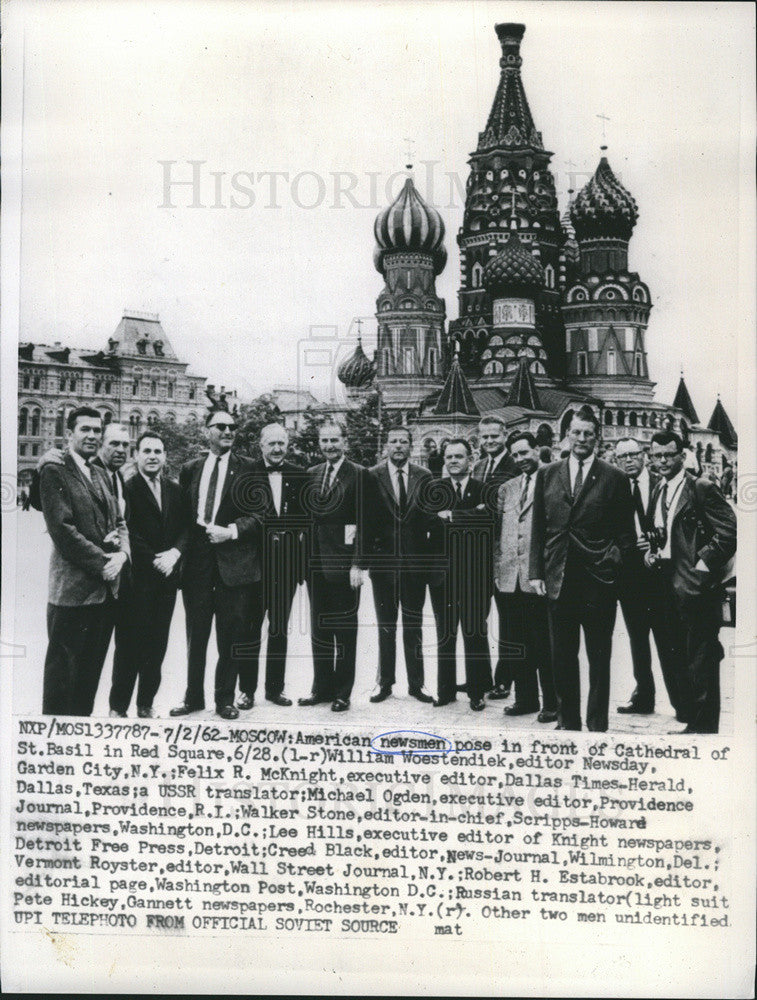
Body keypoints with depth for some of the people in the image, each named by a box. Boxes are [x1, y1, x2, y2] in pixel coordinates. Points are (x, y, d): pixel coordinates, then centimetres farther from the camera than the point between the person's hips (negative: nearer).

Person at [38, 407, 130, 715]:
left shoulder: (100, 475, 17)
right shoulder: (54, 472, -6)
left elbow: (119, 521, 16)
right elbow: (61, 528, -14)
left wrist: (121, 554, -4)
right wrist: (101, 562, -15)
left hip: (106, 587, 7)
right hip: (73, 588, -7)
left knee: (91, 670, 12)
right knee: (62, 669, 1)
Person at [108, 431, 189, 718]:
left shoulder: (175, 491, 13)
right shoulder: (126, 489, -5)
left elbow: (186, 527, 9)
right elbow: (128, 534, -11)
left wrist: (174, 552, -9)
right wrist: (155, 560, -14)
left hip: (166, 577, 5)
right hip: (138, 578, -5)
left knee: (157, 644, 8)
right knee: (130, 643, -2)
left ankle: (146, 703, 18)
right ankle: (118, 707, 7)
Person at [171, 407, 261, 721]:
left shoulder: (247, 469, 2)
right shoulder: (190, 469, 12)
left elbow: (259, 513, -2)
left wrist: (232, 530, -14)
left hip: (234, 562, -3)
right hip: (197, 561, 3)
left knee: (231, 635, 2)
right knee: (196, 634, 10)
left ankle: (225, 699, 14)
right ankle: (193, 696, 22)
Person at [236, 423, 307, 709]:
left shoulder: (299, 476, 4)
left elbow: (306, 514, 8)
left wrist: (298, 533, -7)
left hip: (287, 563, 3)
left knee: (280, 629, 12)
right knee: (251, 629, 5)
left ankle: (275, 687, 22)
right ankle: (246, 689, 13)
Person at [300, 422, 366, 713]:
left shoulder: (358, 475, -6)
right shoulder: (311, 474, 11)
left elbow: (363, 523, -10)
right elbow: (307, 517, 13)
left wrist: (357, 565, -15)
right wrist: (304, 558, 5)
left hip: (343, 563, -6)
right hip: (315, 563, 6)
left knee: (345, 631, 3)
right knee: (319, 629, 13)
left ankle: (343, 692, 12)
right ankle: (321, 688, 23)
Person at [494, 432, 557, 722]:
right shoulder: (506, 489, 18)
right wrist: (497, 567, 10)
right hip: (509, 578, 6)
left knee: (543, 643, -3)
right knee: (516, 644, 9)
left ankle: (551, 703, 6)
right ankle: (525, 698, 19)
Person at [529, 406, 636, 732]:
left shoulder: (614, 478, 1)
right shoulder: (547, 475, 8)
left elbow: (626, 531, 4)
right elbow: (539, 528, 9)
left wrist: (615, 558, -10)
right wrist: (536, 572, 4)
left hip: (598, 580, -2)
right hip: (559, 579, 3)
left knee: (599, 658, 5)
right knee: (562, 656, 10)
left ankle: (597, 725, 16)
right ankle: (568, 720, 22)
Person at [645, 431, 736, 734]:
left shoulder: (701, 488, -9)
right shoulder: (658, 492, 15)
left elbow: (729, 530, -14)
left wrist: (706, 563, -16)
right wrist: (652, 551, 8)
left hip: (696, 584, -8)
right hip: (670, 584, 8)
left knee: (701, 660, -5)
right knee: (683, 656, 14)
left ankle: (704, 726, 1)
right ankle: (692, 719, 22)